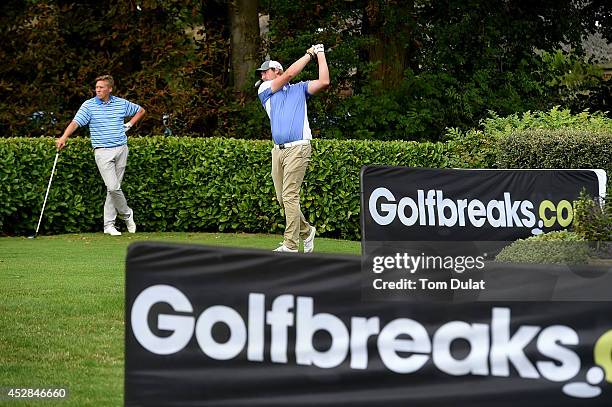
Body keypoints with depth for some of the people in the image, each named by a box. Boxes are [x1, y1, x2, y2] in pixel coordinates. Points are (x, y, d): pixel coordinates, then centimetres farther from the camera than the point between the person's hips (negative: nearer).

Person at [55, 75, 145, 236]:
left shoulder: (121, 103, 8)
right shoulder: (89, 105, -1)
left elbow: (140, 110, 26)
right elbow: (76, 122, -13)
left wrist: (130, 124, 11)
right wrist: (64, 137, -30)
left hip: (121, 149, 3)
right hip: (103, 151, -3)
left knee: (114, 188, 3)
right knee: (113, 187, -13)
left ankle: (109, 224, 8)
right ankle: (126, 213, 11)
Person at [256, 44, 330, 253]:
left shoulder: (300, 89, 13)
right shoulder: (264, 90, 16)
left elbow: (324, 82, 0)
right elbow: (289, 74, 5)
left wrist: (320, 55, 5)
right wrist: (309, 54, 10)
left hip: (298, 148, -5)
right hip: (278, 149, 5)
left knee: (290, 196, -12)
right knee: (282, 198, 5)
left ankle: (290, 245, -13)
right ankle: (306, 231, 25)